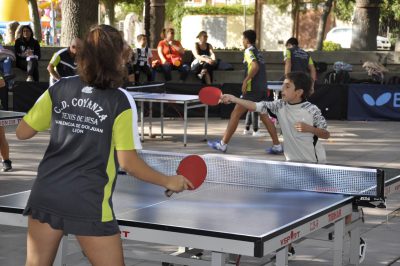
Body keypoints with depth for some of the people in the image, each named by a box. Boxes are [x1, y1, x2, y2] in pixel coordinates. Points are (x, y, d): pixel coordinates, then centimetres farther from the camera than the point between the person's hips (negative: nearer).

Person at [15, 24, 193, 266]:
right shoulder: (121, 101, -8)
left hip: (46, 195, 4)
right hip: (90, 204, -4)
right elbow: (128, 162, -10)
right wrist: (169, 182, 2)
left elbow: (23, 133, 9)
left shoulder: (59, 89, 3)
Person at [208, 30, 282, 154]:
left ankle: (223, 144, -2)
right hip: (262, 89, 8)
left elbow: (255, 66, -23)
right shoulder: (258, 52, 19)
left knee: (235, 115, -3)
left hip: (252, 89, -8)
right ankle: (277, 146, 7)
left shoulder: (249, 51, -6)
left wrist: (245, 80, -22)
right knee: (264, 116, 11)